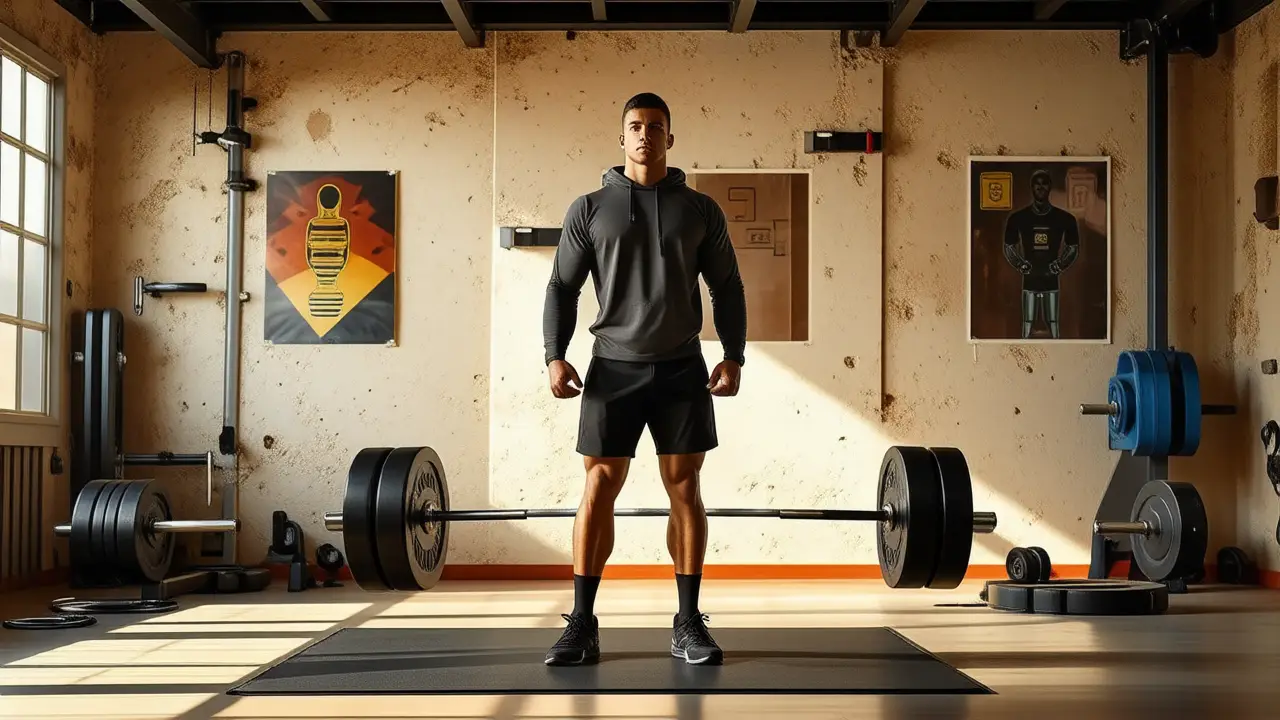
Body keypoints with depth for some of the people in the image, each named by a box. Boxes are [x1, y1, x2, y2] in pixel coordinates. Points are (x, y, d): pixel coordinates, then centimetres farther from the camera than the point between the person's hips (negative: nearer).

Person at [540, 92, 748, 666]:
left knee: (684, 488, 1)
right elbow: (562, 287, 3)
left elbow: (727, 288, 8)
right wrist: (555, 355, -8)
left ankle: (689, 624, 9)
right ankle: (582, 624, 3)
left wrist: (734, 357, -2)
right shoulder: (589, 209, 4)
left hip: (682, 368, 1)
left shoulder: (700, 210, 7)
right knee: (598, 489, -3)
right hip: (613, 367, -1)